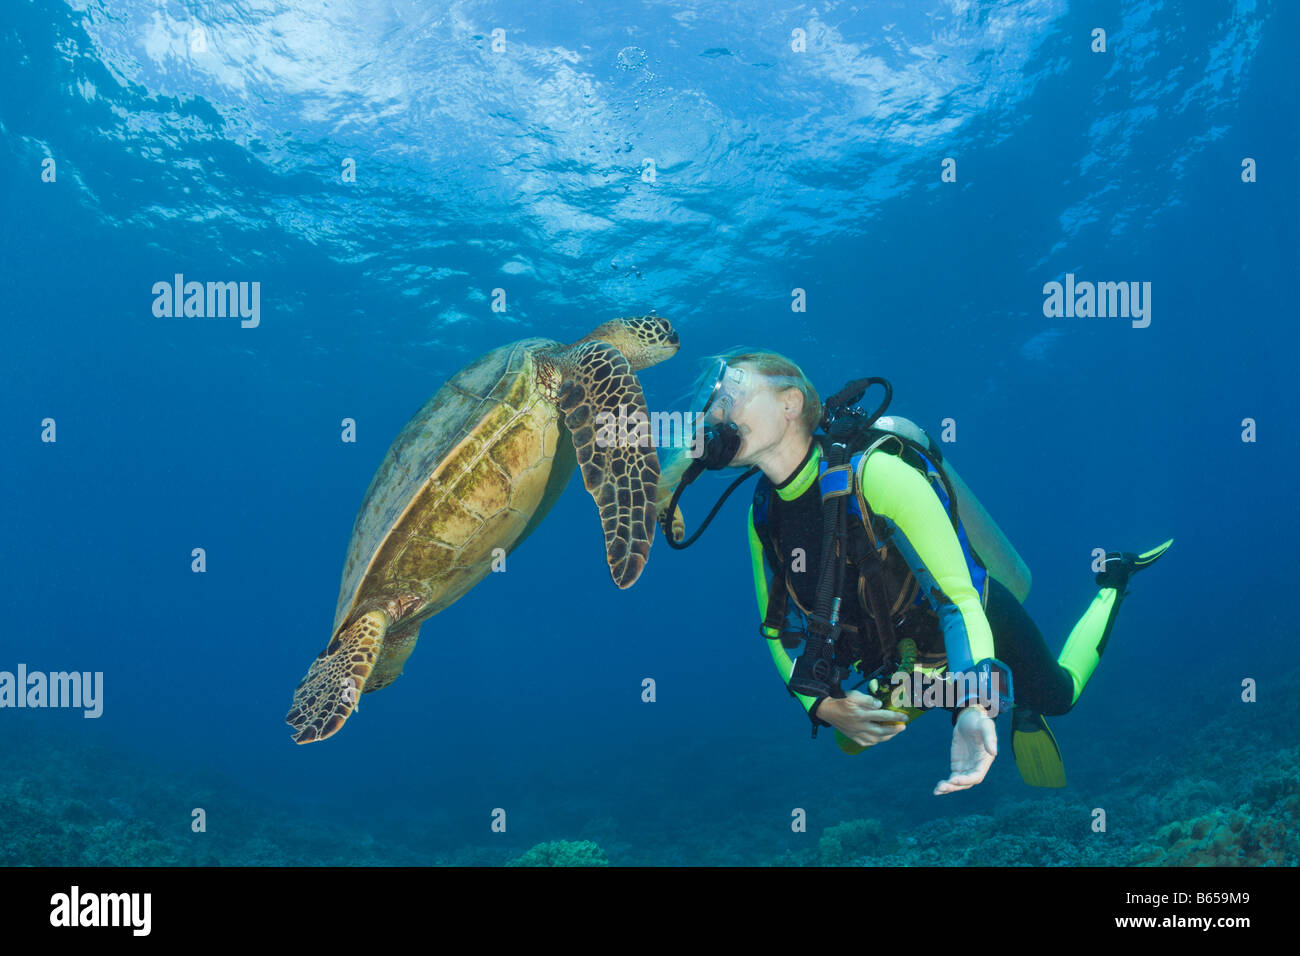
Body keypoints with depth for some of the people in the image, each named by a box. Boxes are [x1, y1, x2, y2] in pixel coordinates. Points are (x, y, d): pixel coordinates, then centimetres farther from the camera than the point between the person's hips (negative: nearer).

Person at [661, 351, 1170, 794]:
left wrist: (974, 705, -52)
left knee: (1057, 697, 19)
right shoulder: (762, 516, -15)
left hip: (982, 631, -5)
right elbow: (779, 628, -5)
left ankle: (1112, 580, 40)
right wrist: (823, 704, -22)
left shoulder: (878, 475, -36)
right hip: (900, 657, 6)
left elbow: (960, 601, -38)